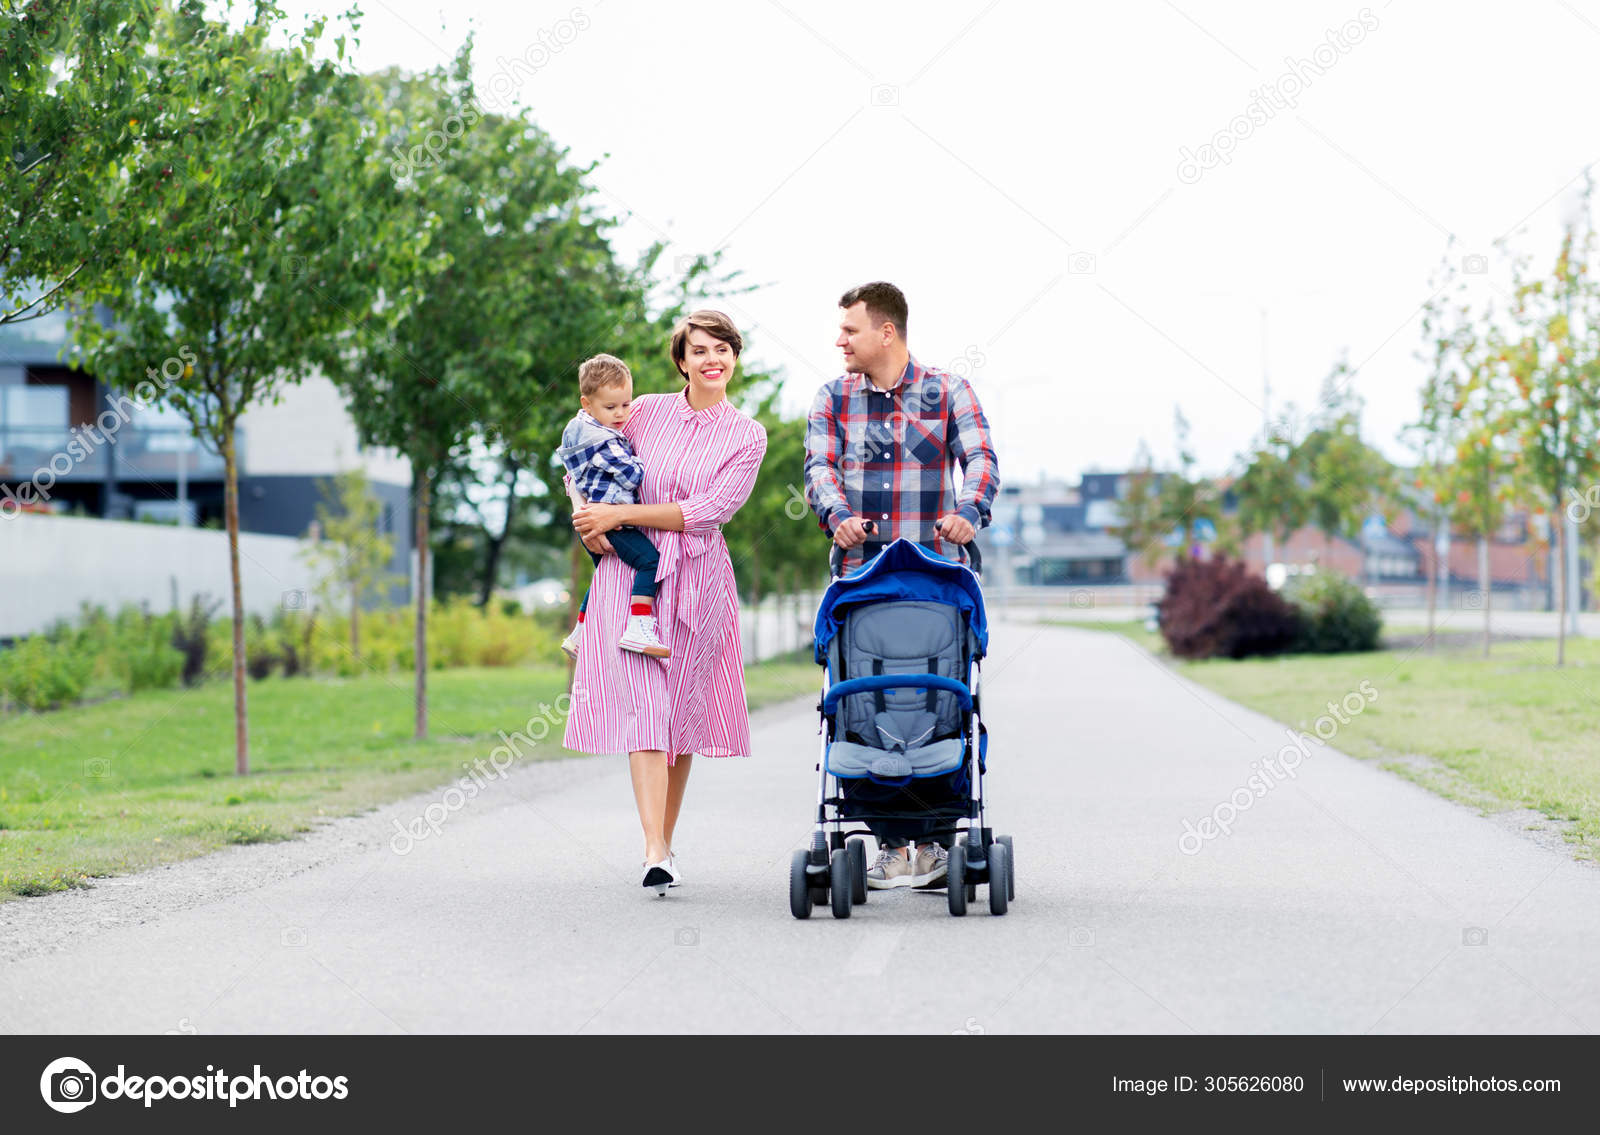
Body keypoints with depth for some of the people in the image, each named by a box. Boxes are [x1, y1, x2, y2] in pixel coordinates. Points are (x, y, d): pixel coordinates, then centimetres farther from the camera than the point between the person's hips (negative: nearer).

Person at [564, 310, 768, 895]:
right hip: (631, 570, -1)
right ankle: (656, 855, -20)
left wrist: (621, 514, -11)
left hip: (697, 579, 1)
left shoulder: (746, 436, 3)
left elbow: (709, 511, -8)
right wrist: (586, 517, -2)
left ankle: (665, 842, 19)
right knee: (642, 705, -12)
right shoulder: (647, 412, 7)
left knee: (683, 712, 5)